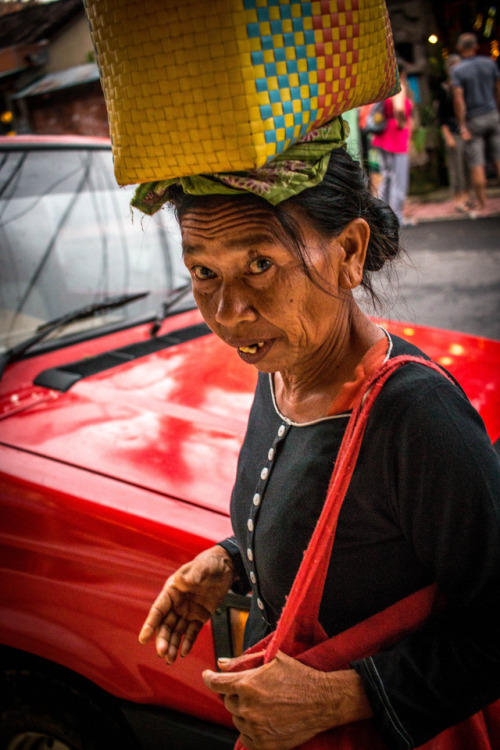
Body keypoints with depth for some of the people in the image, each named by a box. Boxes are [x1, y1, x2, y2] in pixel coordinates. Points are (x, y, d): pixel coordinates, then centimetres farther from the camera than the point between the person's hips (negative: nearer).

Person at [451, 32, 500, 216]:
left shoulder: (457, 70, -8)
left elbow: (459, 99, -14)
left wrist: (462, 126, -12)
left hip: (473, 120, -3)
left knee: (477, 165, 0)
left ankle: (483, 205, 3)